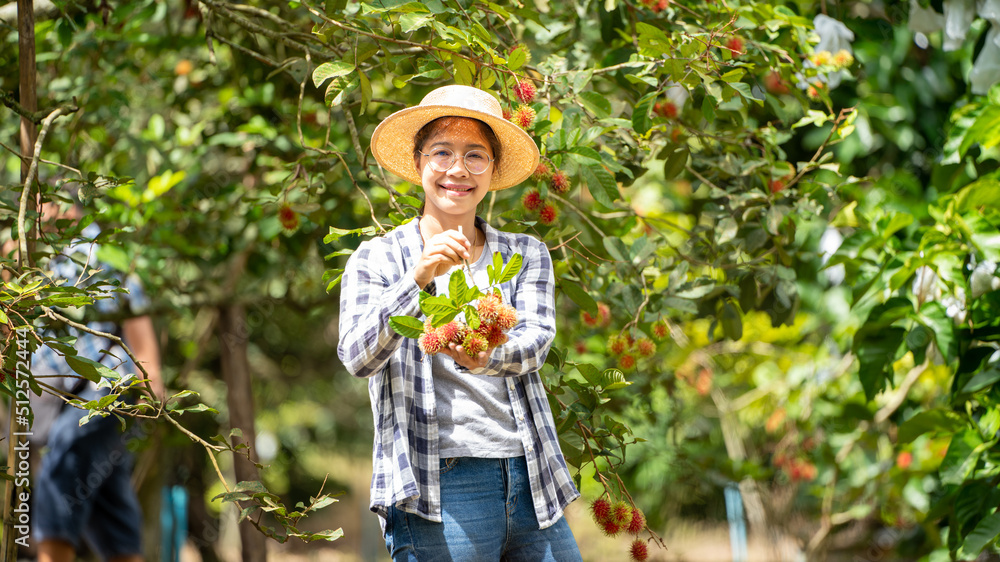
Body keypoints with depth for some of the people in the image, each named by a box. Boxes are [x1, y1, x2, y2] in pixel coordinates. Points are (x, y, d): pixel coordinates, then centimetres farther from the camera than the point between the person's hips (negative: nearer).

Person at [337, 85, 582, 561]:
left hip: (531, 486, 3)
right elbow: (356, 357, -8)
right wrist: (418, 279, -23)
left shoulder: (527, 255, 15)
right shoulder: (377, 259, 7)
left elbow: (536, 339, -3)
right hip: (436, 491, -3)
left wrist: (486, 357, -25)